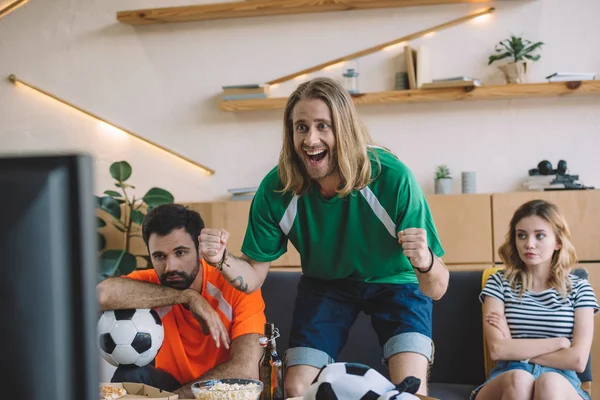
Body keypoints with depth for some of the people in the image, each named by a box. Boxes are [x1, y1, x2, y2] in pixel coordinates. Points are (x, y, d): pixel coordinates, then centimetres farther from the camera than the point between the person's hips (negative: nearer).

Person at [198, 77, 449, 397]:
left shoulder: (392, 177, -32)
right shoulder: (276, 189, -24)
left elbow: (437, 289, -29)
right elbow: (253, 276, -12)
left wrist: (426, 262, -53)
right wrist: (222, 260, -34)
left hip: (395, 282, -2)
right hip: (324, 284, 3)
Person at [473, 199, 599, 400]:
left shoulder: (579, 289, 11)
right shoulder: (499, 283, 10)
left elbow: (577, 360, -2)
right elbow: (497, 349, -5)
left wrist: (517, 350, -1)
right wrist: (559, 342, -1)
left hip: (561, 384, 0)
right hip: (507, 380, 0)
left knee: (549, 382, -37)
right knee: (518, 378, -37)